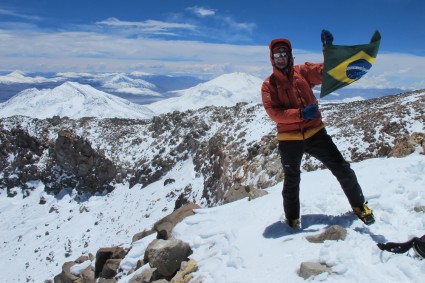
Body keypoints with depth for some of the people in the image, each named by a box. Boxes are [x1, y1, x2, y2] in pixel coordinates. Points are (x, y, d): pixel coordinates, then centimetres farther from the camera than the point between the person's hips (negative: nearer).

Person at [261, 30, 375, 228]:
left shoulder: (303, 71, 5)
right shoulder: (268, 85, -1)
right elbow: (274, 112, -12)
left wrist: (329, 50, -23)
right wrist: (300, 113, -24)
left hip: (315, 132, 1)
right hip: (289, 139, -1)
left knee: (342, 169, 4)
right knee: (292, 181, 13)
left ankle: (359, 205, 27)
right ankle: (292, 219, 32)